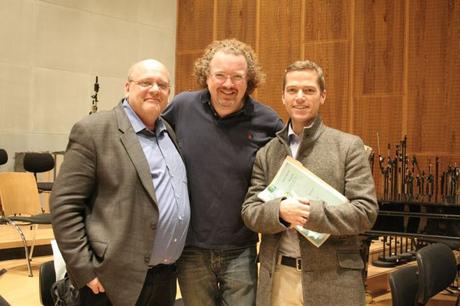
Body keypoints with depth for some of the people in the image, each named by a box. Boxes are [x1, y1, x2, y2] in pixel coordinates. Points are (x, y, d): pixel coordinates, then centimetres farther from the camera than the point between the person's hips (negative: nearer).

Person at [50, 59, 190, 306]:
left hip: (167, 276, 6)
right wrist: (84, 270, -15)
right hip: (117, 279, -6)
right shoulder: (94, 130, -9)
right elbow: (64, 203, -11)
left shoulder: (169, 132, 12)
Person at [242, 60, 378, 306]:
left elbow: (366, 211, -7)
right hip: (277, 278, 2)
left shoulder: (349, 146, -1)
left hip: (331, 279, -2)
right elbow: (249, 211, 3)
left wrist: (310, 213, -19)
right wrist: (280, 210, -17)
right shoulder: (266, 152, 7)